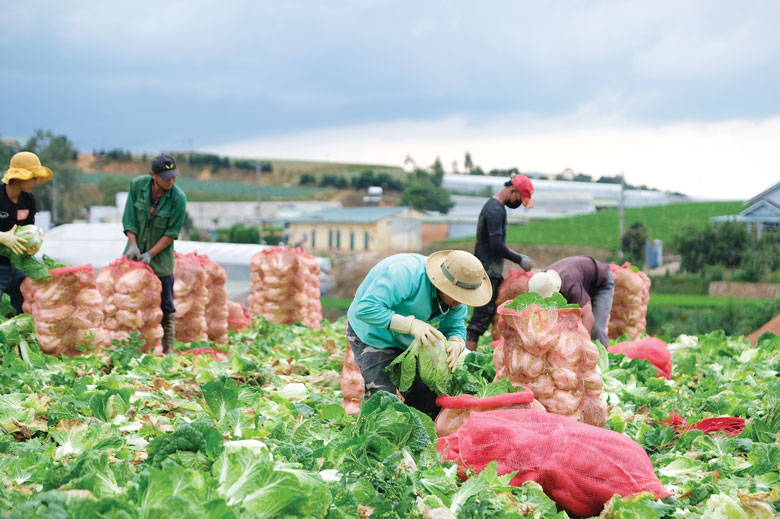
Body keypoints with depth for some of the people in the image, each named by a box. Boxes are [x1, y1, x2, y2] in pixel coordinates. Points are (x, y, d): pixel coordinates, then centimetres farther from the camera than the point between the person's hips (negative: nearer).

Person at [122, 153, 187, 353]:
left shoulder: (178, 198, -17)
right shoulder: (137, 185, -10)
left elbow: (172, 232, -12)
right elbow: (129, 218, -4)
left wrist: (151, 254, -18)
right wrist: (133, 244, -15)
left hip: (161, 257, -3)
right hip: (135, 254, 3)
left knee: (165, 307, 0)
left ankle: (167, 350, 8)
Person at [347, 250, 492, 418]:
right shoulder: (404, 274, -37)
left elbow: (455, 327, -3)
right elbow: (366, 309, -42)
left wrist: (455, 344, -29)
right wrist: (411, 324, -48)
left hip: (409, 341, 7)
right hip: (373, 335, -7)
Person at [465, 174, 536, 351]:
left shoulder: (493, 205, 17)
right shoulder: (496, 210, -16)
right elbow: (496, 245, -22)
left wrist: (517, 255, 16)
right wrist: (519, 259, -12)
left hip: (493, 270, 10)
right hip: (488, 271, -10)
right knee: (481, 318, -11)